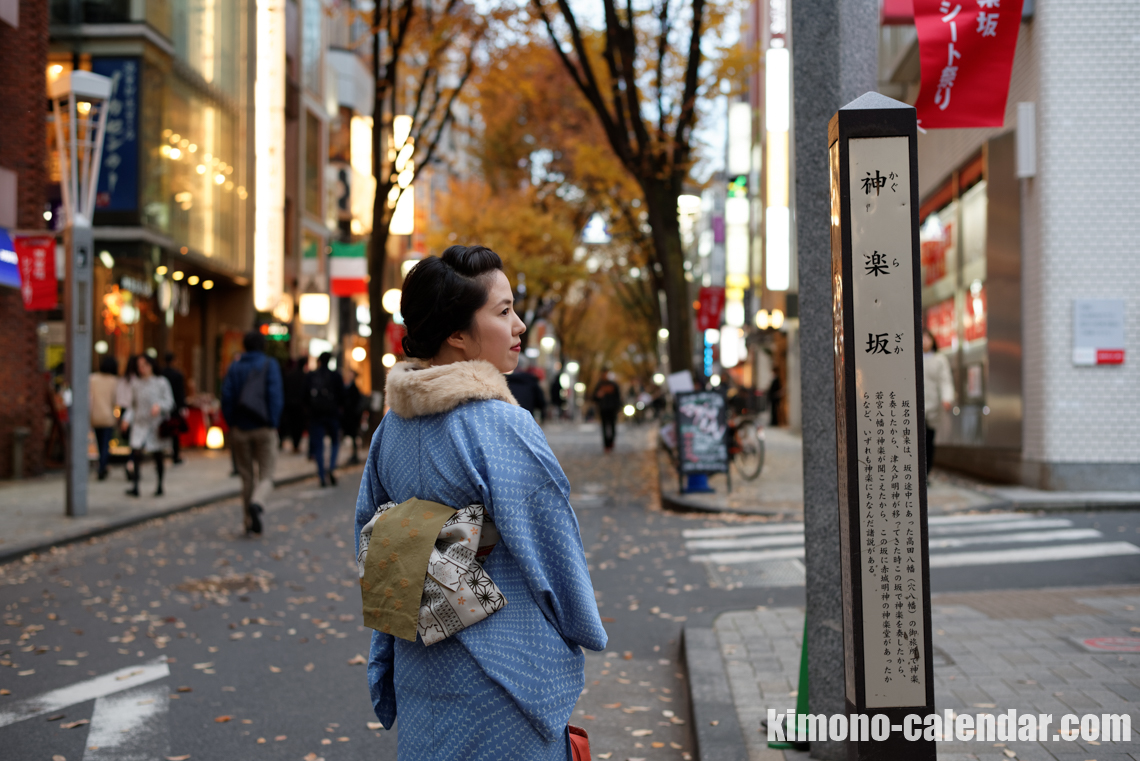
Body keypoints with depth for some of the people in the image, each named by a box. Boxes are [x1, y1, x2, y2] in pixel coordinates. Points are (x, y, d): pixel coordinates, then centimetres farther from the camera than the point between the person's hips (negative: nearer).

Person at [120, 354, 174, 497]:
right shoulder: (135, 383, 6)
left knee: (158, 455, 6)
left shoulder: (161, 382, 0)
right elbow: (131, 404, 8)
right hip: (140, 422, 1)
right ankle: (134, 486, -12)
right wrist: (127, 418, -7)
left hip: (157, 423, -1)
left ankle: (160, 486, 18)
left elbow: (169, 401, 0)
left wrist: (159, 406, -20)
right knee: (136, 452, -12)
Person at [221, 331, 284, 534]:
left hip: (241, 428, 3)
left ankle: (250, 522, 12)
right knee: (266, 475, 2)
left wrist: (231, 424, 4)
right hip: (263, 427, -3)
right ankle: (257, 503, -29)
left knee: (247, 477, 12)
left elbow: (226, 396, -1)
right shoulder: (270, 365, -2)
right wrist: (273, 424, -8)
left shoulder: (234, 367, 6)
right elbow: (275, 396, -11)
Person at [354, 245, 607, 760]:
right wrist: (585, 632, 3)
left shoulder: (392, 426, 3)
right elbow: (550, 553, -14)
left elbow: (372, 539, 11)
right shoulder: (503, 427, -20)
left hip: (420, 669, 8)